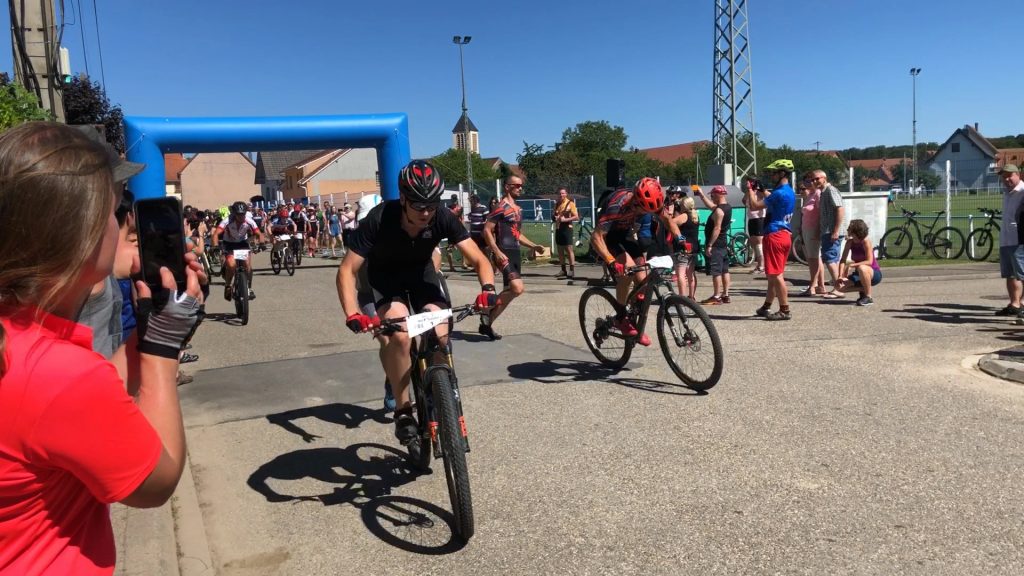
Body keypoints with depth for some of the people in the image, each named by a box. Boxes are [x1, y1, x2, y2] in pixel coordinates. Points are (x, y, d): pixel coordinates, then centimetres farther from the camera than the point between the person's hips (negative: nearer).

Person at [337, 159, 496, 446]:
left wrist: (487, 288, -46)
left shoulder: (443, 218, -27)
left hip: (421, 272, 3)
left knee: (441, 336, -19)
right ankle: (402, 409, -9)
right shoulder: (379, 219, -33)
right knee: (401, 336, -29)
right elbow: (347, 270, -29)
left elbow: (479, 259, -25)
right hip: (384, 277, -2)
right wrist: (352, 315, -43)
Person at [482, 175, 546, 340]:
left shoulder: (518, 209, 19)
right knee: (518, 289, -22)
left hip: (515, 253, 9)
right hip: (504, 253, -9)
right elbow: (486, 231, -15)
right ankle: (487, 314, -5)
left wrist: (534, 246, 13)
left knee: (509, 291, 9)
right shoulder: (501, 207, -9)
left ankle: (487, 324, 19)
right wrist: (497, 252, -23)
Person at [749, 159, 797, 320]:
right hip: (785, 234, 10)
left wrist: (750, 190, -3)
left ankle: (785, 310, -4)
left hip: (774, 236, -10)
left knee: (775, 275, -6)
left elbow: (755, 205, -17)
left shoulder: (779, 193, -18)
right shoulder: (790, 192, 13)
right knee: (774, 274, 15)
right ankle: (766, 307, 25)